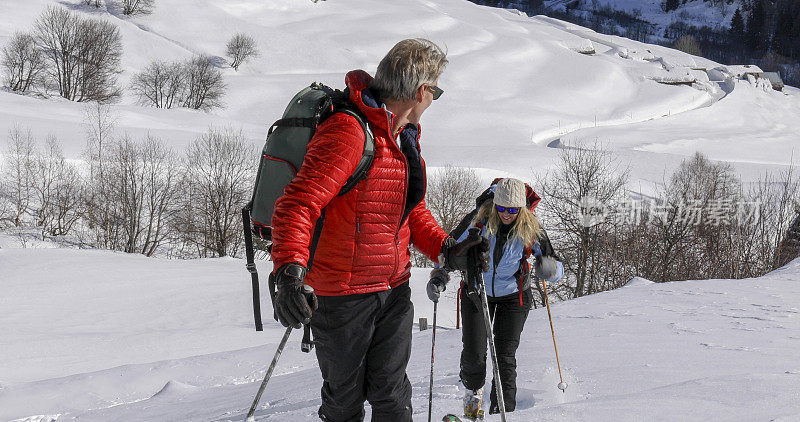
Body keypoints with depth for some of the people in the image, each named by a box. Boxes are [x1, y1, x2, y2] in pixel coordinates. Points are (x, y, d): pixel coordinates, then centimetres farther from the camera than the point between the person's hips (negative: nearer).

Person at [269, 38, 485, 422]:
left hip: (393, 289, 7)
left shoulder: (404, 136, 10)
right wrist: (289, 273, -44)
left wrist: (445, 249, 1)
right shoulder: (347, 132, -22)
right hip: (341, 294, -7)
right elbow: (298, 205, -30)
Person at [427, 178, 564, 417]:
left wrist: (549, 268, -40)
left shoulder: (531, 231, -19)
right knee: (473, 355, -5)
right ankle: (473, 389, 29)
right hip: (477, 292, 1)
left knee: (505, 357, -8)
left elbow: (558, 270, -16)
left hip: (513, 296, -1)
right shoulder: (479, 222, -19)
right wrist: (439, 276, -20)